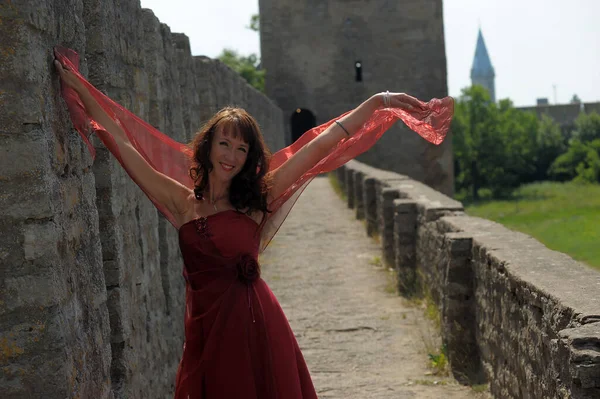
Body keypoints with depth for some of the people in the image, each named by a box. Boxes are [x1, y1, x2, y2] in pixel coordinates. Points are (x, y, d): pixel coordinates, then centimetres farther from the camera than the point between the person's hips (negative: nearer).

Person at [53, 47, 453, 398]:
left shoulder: (257, 200, 2)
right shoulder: (182, 204, 4)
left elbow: (321, 145, 0)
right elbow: (122, 143, 7)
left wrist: (378, 102, 1)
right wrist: (77, 87, 11)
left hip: (259, 327, -1)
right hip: (208, 329, 1)